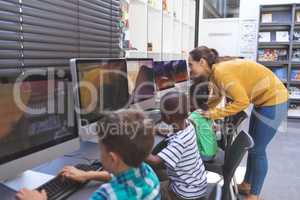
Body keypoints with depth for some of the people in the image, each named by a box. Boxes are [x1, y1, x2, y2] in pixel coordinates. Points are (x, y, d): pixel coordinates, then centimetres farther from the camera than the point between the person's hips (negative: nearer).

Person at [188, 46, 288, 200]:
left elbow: (242, 101, -28)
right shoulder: (215, 72, 0)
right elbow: (218, 96, 15)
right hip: (263, 100, 9)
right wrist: (202, 109, 9)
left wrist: (215, 114, -22)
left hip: (273, 100, -9)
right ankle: (246, 185, 34)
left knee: (257, 150, 1)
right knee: (252, 146, 17)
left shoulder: (220, 72, -27)